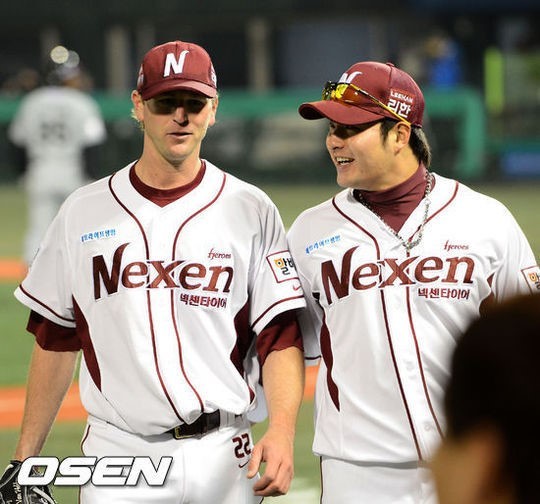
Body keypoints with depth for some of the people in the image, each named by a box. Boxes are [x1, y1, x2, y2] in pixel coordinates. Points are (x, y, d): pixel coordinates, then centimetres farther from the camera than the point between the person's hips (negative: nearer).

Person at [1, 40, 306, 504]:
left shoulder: (251, 211, 2)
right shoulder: (84, 212, 7)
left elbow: (280, 338, -3)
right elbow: (55, 340, 11)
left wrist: (281, 431, -20)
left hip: (221, 458, -1)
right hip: (117, 455, 1)